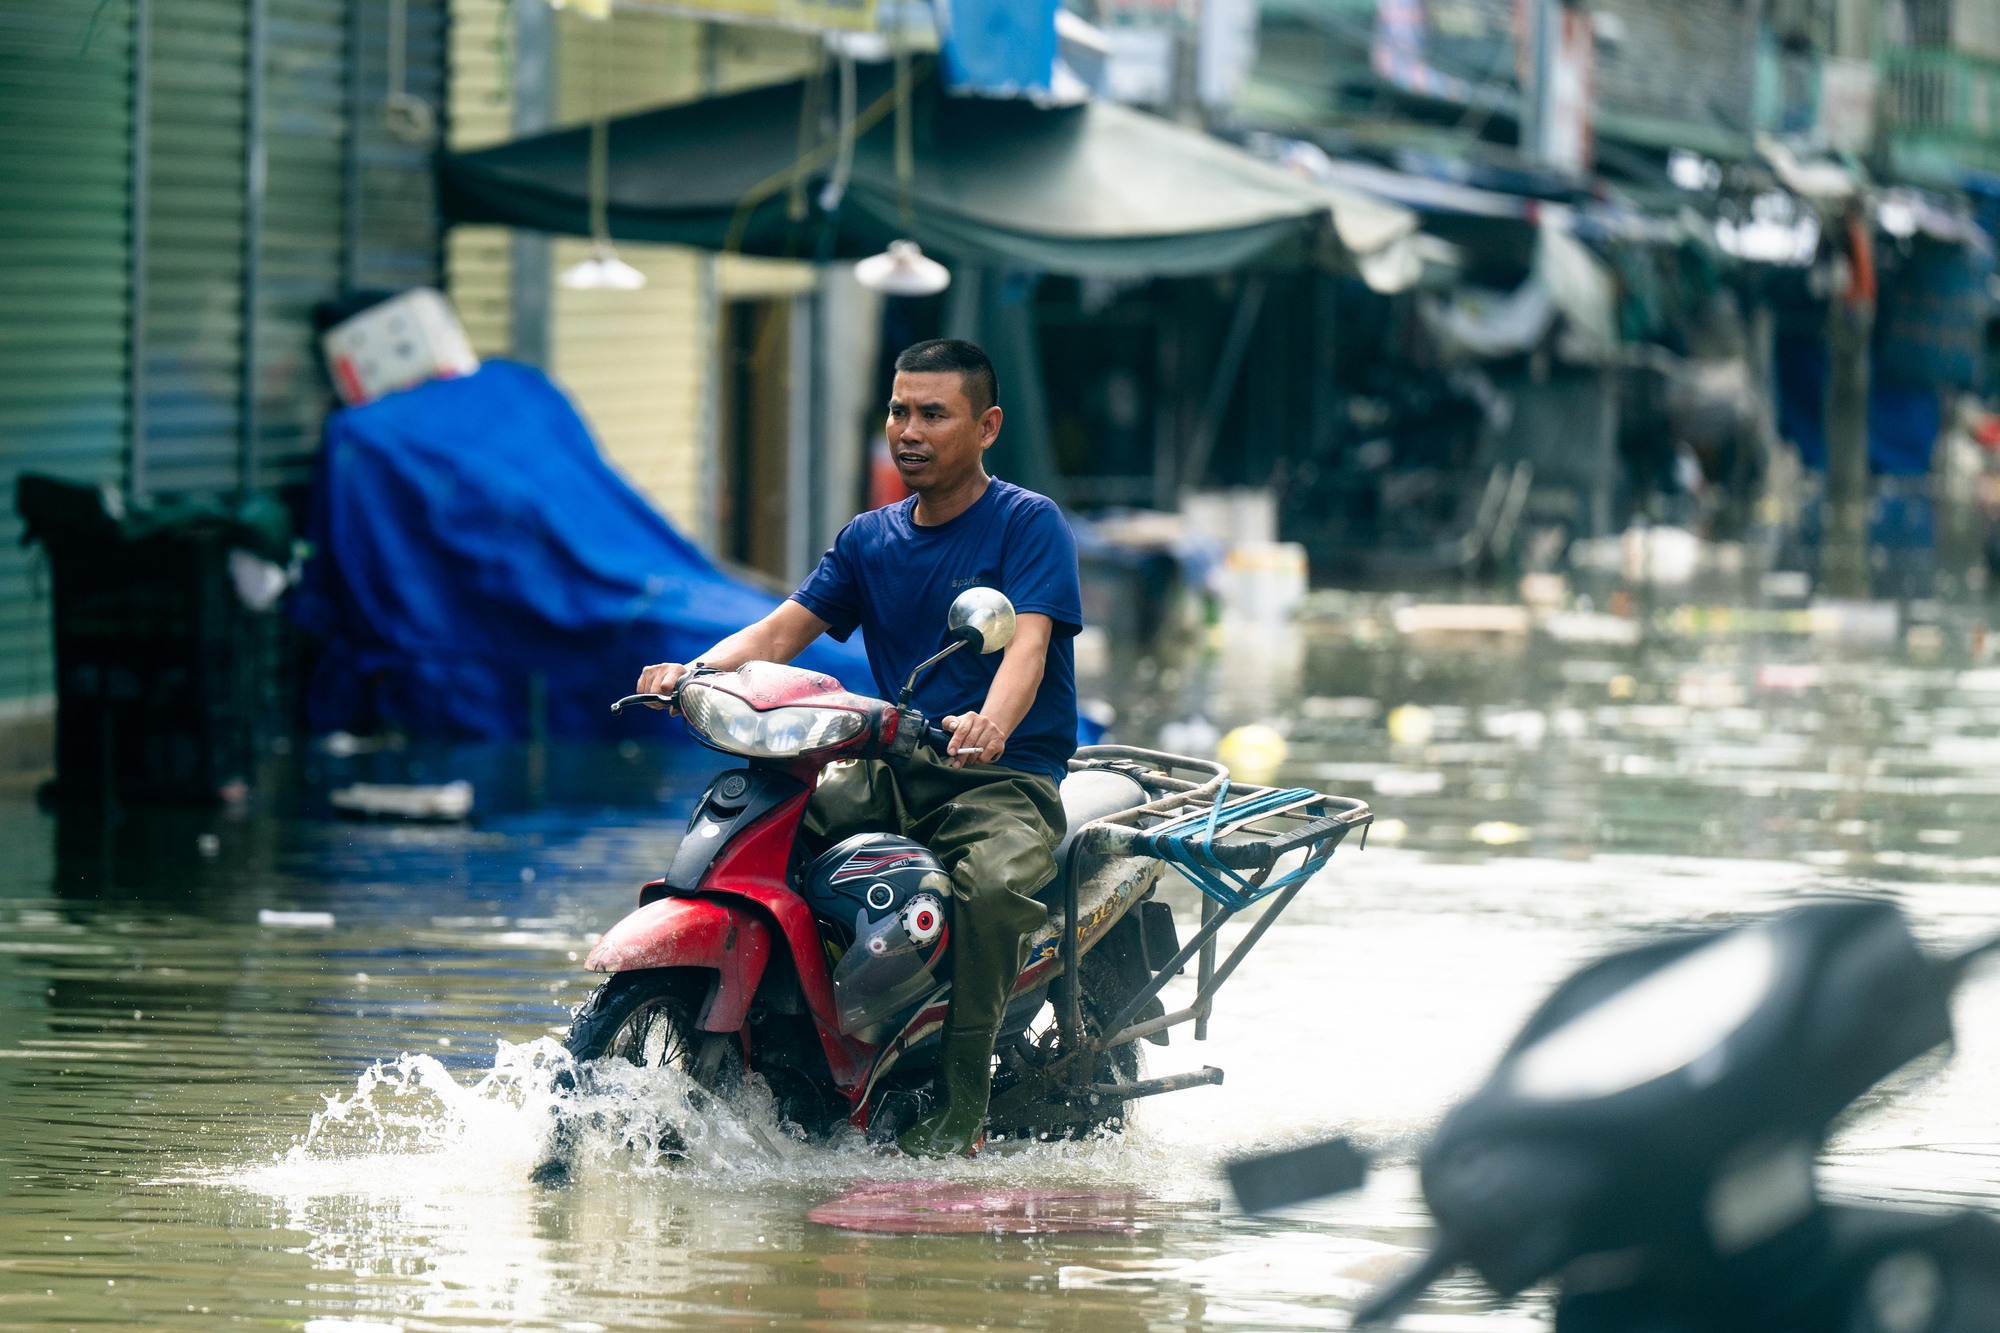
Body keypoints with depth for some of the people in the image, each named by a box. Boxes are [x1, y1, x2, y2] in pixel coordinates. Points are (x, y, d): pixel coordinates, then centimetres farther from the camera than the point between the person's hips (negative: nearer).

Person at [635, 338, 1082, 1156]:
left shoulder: (1029, 524, -4)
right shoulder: (870, 539, 15)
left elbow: (1028, 642, -21)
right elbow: (785, 629, 5)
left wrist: (990, 726, -44)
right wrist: (696, 671, -17)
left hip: (1008, 778, -6)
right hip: (891, 772, 6)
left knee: (993, 884, -37)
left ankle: (961, 1105, -30)